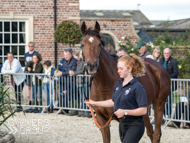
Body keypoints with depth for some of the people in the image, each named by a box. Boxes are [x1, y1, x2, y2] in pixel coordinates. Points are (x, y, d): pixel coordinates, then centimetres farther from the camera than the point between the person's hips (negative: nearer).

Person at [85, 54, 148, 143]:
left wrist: (125, 112, -27)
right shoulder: (118, 84, 8)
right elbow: (113, 102, 22)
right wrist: (95, 103, 19)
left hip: (134, 125, -9)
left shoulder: (138, 87, -18)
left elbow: (143, 110, -19)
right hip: (122, 124, 9)